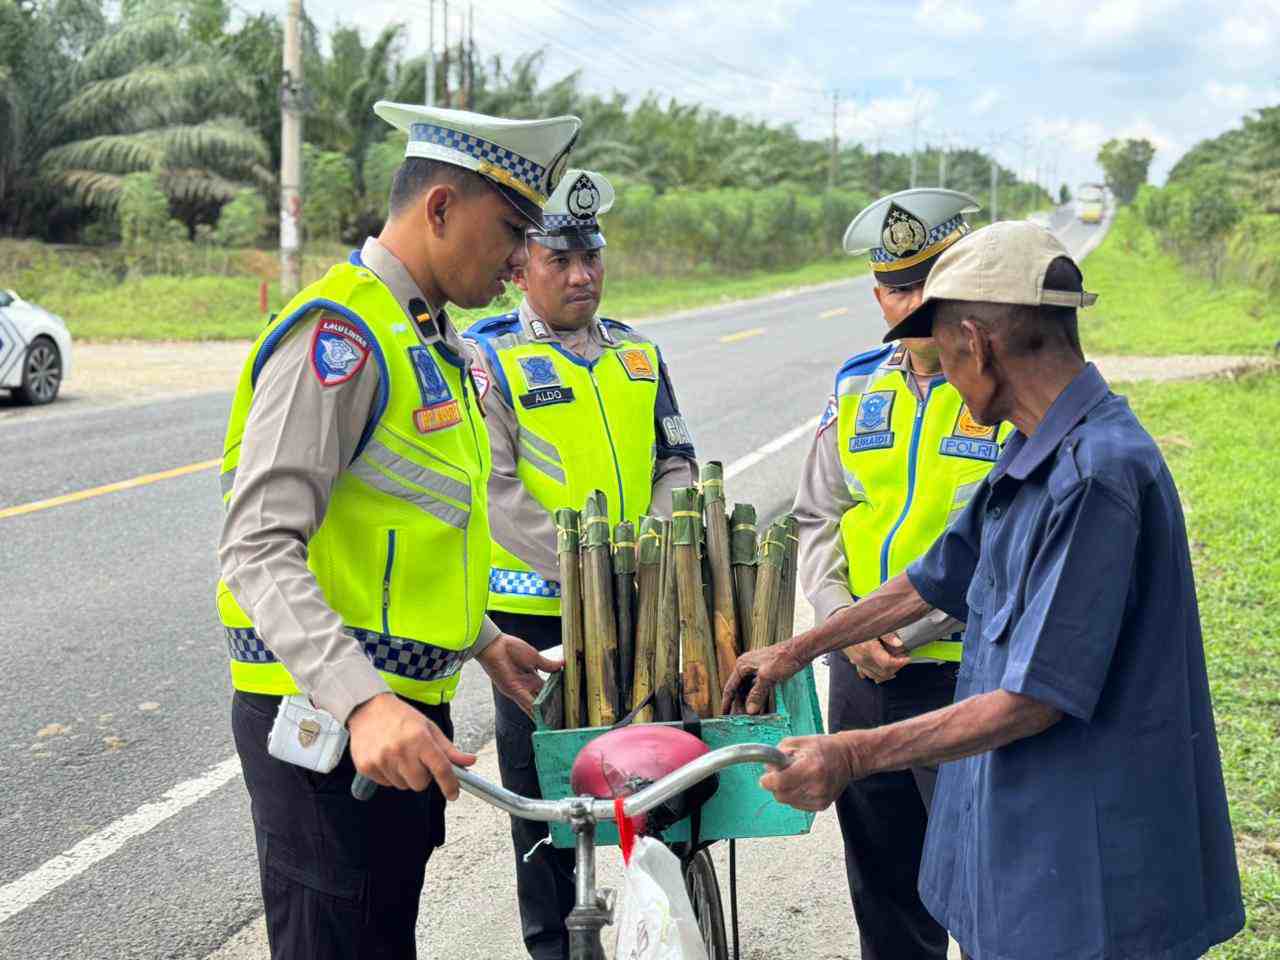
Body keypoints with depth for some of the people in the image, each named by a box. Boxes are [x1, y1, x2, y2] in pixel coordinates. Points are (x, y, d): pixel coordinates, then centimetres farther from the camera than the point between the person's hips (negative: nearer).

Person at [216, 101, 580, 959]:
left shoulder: (432, 342, 15)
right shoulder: (339, 333, -17)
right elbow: (260, 549, -26)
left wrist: (481, 638, 25)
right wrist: (362, 702, -36)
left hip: (404, 708, 10)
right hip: (327, 723, -10)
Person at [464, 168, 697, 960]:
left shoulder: (638, 353, 12)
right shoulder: (489, 358, -4)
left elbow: (676, 464, 13)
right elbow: (495, 491, -12)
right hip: (538, 608, -4)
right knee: (545, 786, 7)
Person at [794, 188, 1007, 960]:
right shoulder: (858, 387, 8)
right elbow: (819, 519, 13)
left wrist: (900, 630, -15)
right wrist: (846, 626, -3)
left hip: (968, 673, -5)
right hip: (862, 675, 6)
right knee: (881, 882, 18)